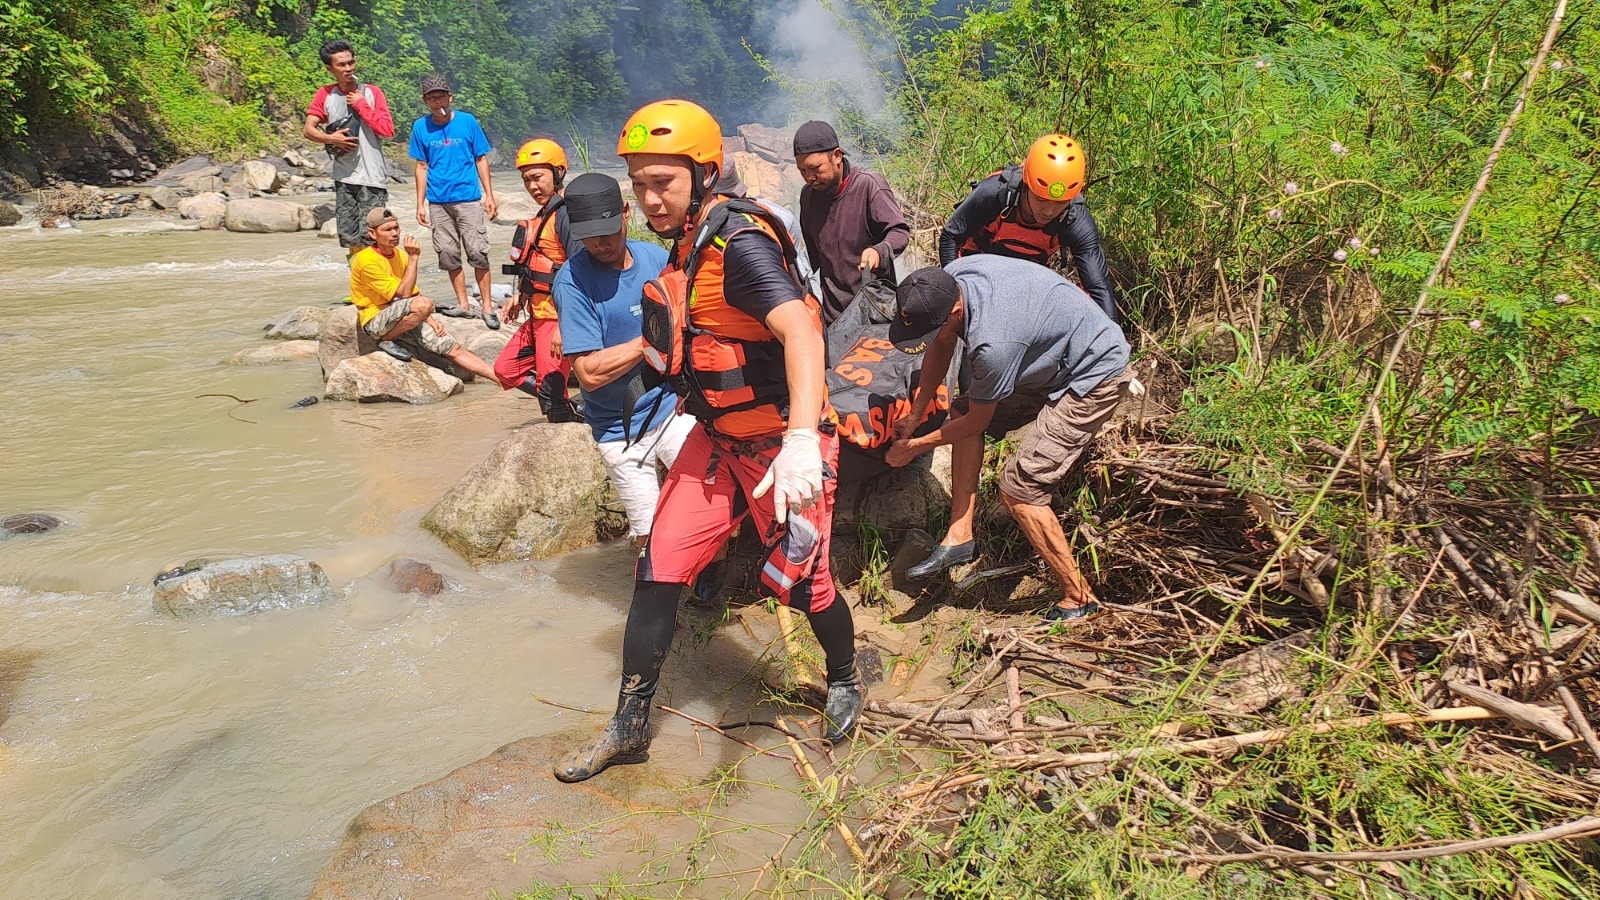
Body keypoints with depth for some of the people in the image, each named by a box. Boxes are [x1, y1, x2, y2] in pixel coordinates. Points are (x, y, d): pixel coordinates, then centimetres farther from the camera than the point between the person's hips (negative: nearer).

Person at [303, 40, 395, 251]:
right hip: (344, 178, 4)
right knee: (350, 238, 8)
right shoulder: (325, 95, 8)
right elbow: (308, 129, 4)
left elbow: (388, 130, -8)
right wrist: (330, 139, -13)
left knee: (369, 238, -9)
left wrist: (361, 105, -8)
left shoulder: (372, 92, 0)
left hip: (372, 178, -4)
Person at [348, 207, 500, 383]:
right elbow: (403, 293, -22)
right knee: (424, 304, -34)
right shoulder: (366, 260, -18)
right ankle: (386, 341, -14)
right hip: (375, 319, -7)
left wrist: (430, 319, -3)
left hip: (402, 318, 7)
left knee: (453, 348, -4)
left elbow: (414, 294, 11)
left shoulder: (400, 254, 7)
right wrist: (413, 257, -21)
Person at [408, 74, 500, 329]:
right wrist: (420, 204, 6)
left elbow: (481, 159, 4)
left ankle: (487, 307, 0)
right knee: (449, 255, 6)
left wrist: (489, 195, -1)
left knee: (478, 253, -7)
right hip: (438, 202, 3)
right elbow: (422, 167, 8)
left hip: (468, 198, -3)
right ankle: (463, 304, 16)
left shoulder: (468, 121, -1)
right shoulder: (421, 127, 4)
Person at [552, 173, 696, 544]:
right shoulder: (572, 281, -15)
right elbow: (590, 373, -20)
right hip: (621, 431, -4)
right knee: (652, 538, -1)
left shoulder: (656, 257, 0)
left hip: (673, 408, 4)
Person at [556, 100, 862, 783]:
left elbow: (800, 330, -41)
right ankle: (629, 727, 17)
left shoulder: (740, 244, -25)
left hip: (781, 443, -8)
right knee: (657, 575, 3)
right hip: (717, 438, 8)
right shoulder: (686, 245, 3)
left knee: (802, 581, 6)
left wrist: (801, 439, -51)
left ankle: (844, 682, 38)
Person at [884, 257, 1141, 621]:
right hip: (1054, 355, 10)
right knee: (964, 410, 10)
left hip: (1094, 376, -10)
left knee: (1018, 488, -12)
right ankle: (960, 535, 11)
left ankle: (1078, 599, 2)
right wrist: (914, 415, 6)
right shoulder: (947, 281, -14)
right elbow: (941, 347, 7)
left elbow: (977, 423, -18)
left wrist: (913, 447, -5)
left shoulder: (992, 342, -36)